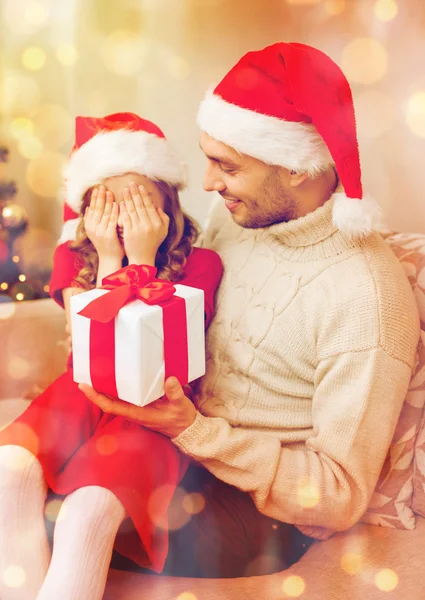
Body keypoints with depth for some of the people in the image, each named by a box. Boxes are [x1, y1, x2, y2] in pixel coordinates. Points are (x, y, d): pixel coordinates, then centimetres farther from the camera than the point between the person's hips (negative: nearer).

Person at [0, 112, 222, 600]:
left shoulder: (199, 264, -6)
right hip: (84, 392, 4)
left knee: (88, 512, -30)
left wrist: (142, 257, -16)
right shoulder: (73, 257, 4)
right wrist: (110, 259, -12)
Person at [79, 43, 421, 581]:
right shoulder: (230, 217, -2)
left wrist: (194, 431, -25)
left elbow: (340, 497, -19)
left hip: (261, 508, -6)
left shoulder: (365, 298, -24)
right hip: (184, 447, 6)